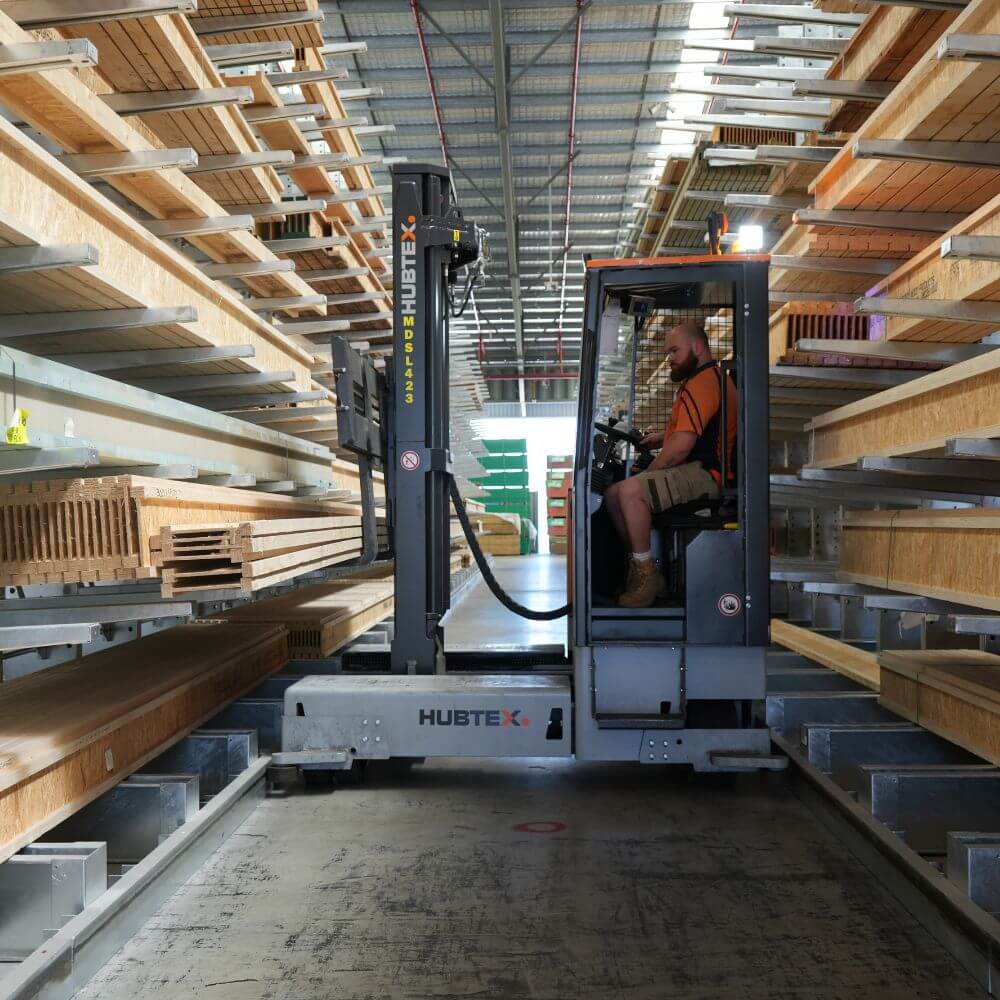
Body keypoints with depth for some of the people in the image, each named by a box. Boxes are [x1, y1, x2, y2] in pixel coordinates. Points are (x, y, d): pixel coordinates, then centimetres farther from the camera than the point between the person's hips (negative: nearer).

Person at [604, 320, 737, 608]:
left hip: (701, 474, -11)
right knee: (613, 495, 4)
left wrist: (647, 473, -7)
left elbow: (681, 446, -20)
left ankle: (647, 574, -20)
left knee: (630, 490, -29)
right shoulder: (715, 378, 23)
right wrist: (663, 436, 21)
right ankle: (640, 567, 2)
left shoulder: (701, 384, -14)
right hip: (699, 471, 11)